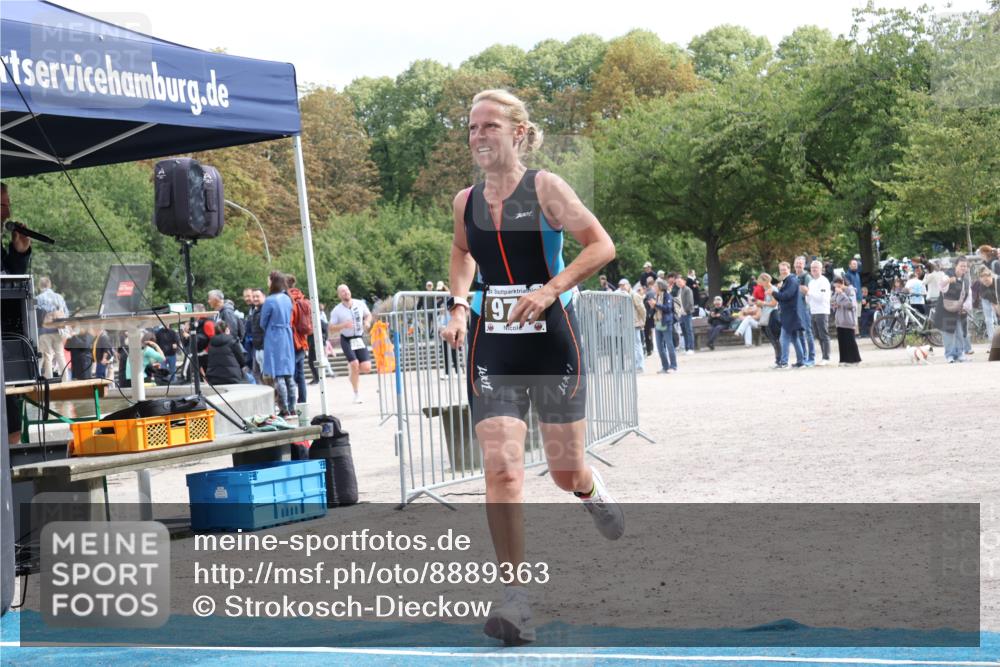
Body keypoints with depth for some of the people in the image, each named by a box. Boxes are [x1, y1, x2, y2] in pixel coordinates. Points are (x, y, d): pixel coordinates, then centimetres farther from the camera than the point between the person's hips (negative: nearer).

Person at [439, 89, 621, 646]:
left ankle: (592, 490, 47)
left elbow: (602, 246, -9)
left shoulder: (544, 188, -7)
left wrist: (550, 290, -20)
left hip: (552, 342, -2)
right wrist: (459, 304, 10)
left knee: (567, 473, 7)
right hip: (492, 349, 3)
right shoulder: (466, 201, 5)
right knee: (501, 469, -13)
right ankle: (516, 599, -10)